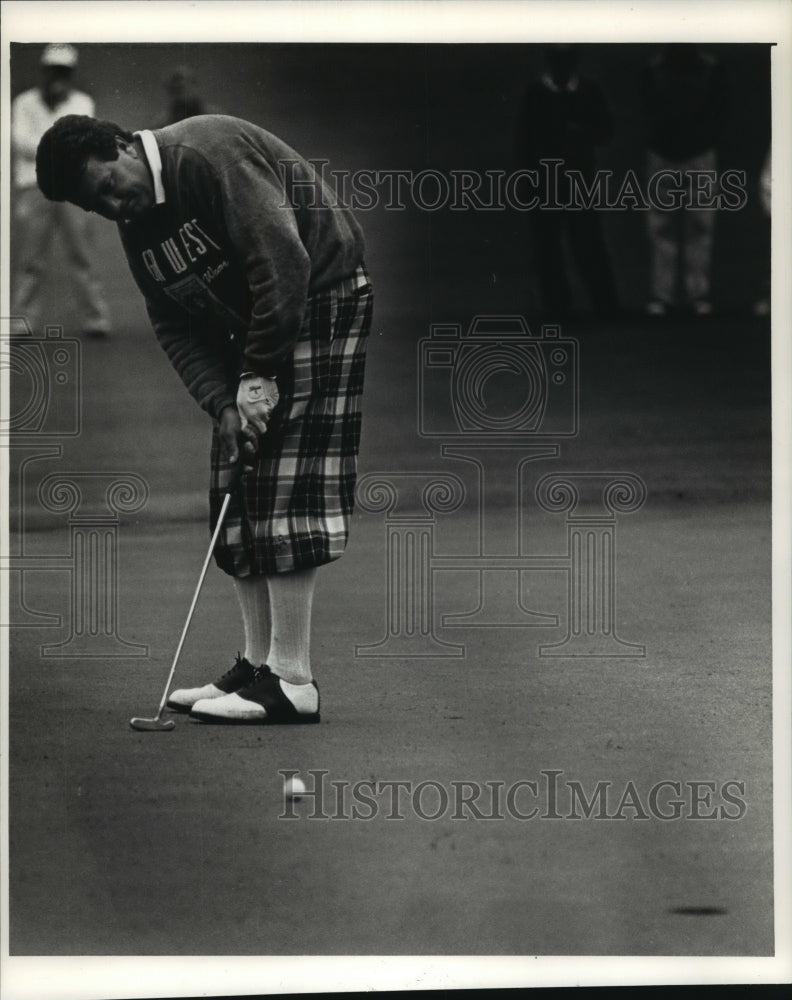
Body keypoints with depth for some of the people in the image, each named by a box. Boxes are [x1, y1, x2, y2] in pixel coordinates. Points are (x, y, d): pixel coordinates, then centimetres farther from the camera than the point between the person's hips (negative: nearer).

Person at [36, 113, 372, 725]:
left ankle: (293, 682, -16)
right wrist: (222, 403, -11)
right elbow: (176, 327, 6)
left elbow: (283, 258, -27)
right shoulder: (138, 228, 7)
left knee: (286, 488, -14)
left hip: (321, 301, -9)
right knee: (237, 491, 6)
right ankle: (258, 664, 12)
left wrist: (261, 374, -24)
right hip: (255, 328, 9)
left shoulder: (209, 154, -22)